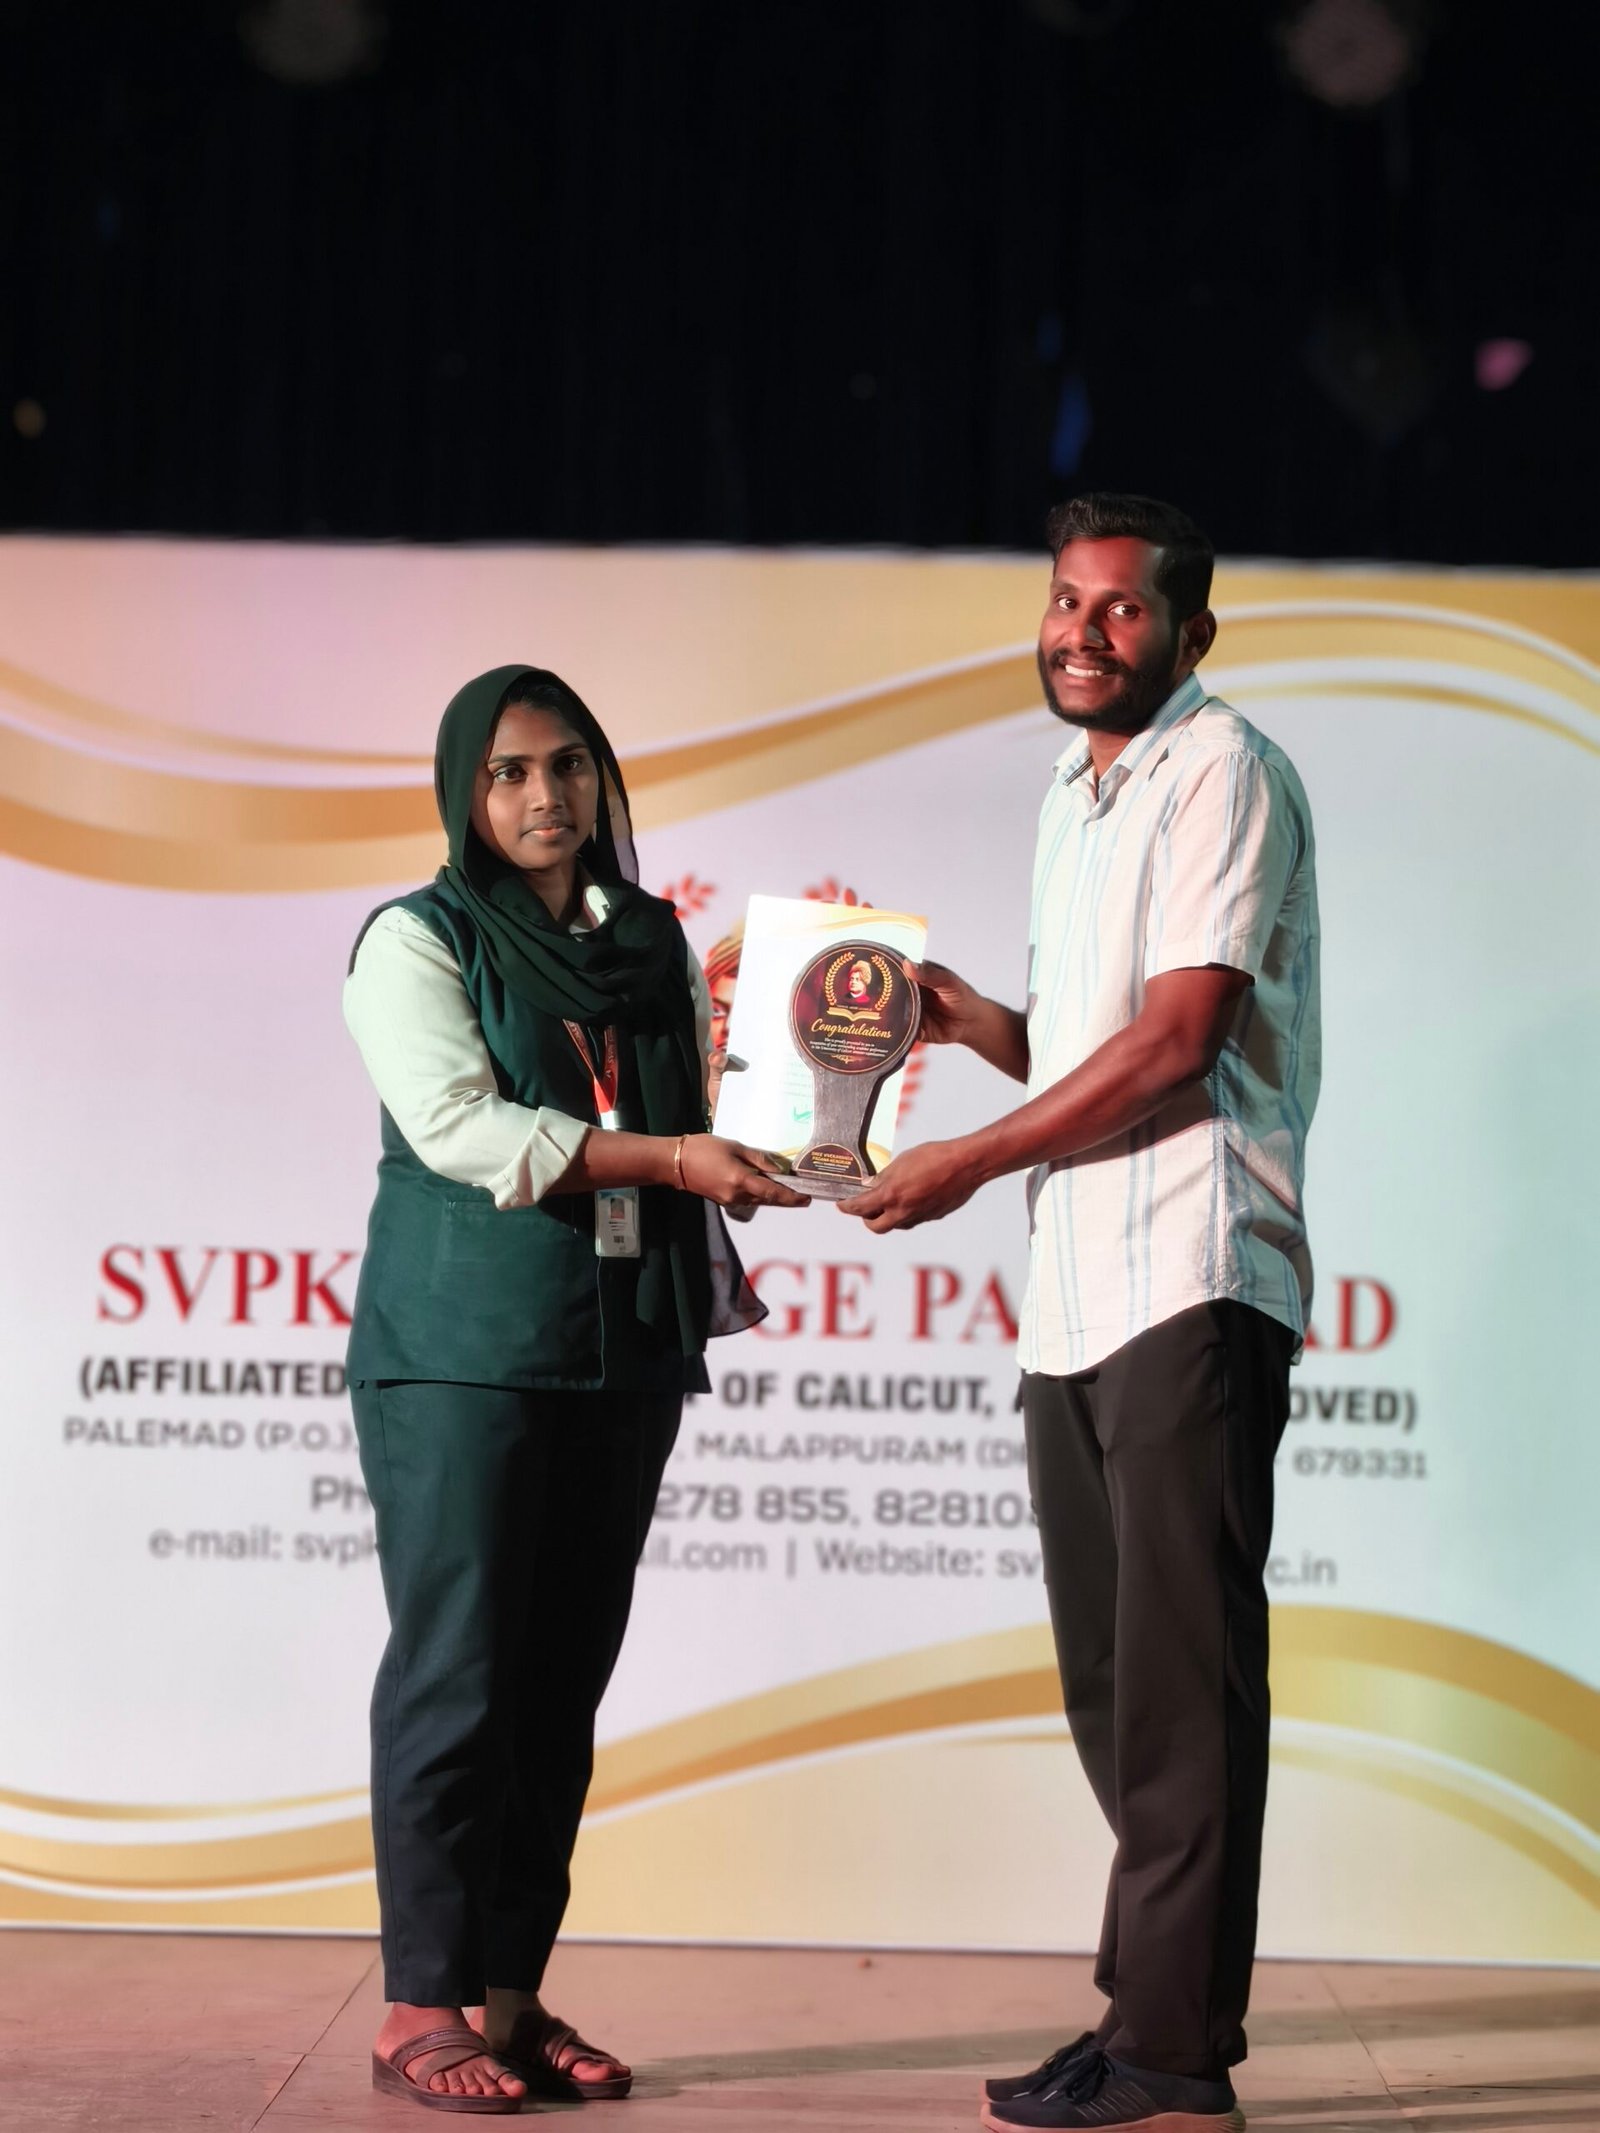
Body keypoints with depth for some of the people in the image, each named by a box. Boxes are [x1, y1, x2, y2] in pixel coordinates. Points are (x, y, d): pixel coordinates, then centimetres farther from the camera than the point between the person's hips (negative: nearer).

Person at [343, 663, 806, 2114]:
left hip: (625, 1354, 5)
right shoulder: (417, 941, 1)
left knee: (564, 1684, 6)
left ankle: (513, 1996, 13)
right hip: (464, 1351, -5)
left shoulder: (654, 944, 17)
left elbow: (708, 1107, 18)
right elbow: (459, 1128, -12)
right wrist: (665, 1158, -19)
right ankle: (423, 2008, 1)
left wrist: (768, 1136, -5)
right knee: (457, 1676, -5)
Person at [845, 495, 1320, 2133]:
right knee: (1110, 1675, 12)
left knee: (1180, 1672, -6)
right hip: (1074, 1294, 9)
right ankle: (1149, 2002, 21)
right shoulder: (1075, 796, 22)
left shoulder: (1220, 770, -5)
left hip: (1191, 1283, -9)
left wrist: (968, 1163, -10)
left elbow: (1178, 1039, -15)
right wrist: (969, 1020, 8)